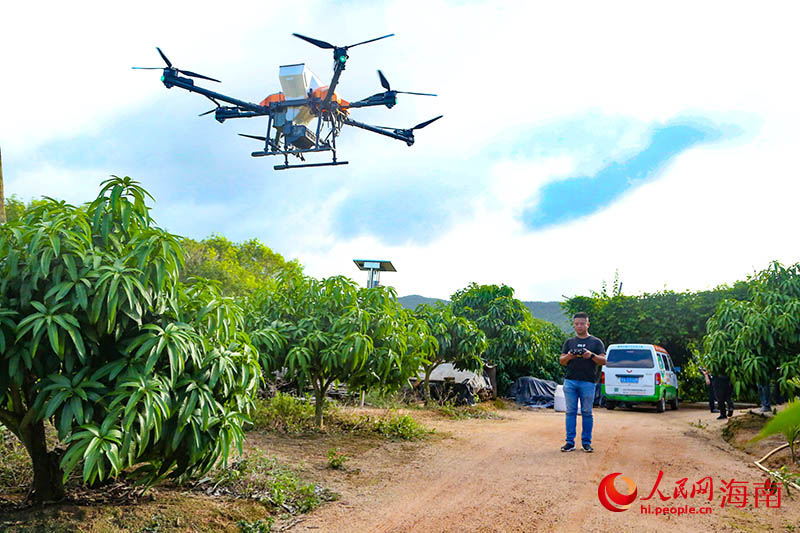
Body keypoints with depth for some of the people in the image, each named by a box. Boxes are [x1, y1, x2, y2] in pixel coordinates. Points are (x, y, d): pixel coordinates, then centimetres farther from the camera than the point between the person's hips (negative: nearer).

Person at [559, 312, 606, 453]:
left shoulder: (596, 342, 11)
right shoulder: (569, 342, 17)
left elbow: (603, 361, 3)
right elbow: (561, 361, 12)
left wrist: (592, 355, -15)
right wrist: (569, 356, -10)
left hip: (588, 382, -2)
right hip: (570, 381, 2)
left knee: (587, 413, 1)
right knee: (571, 412, 1)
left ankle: (586, 442, 8)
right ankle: (570, 442, 4)